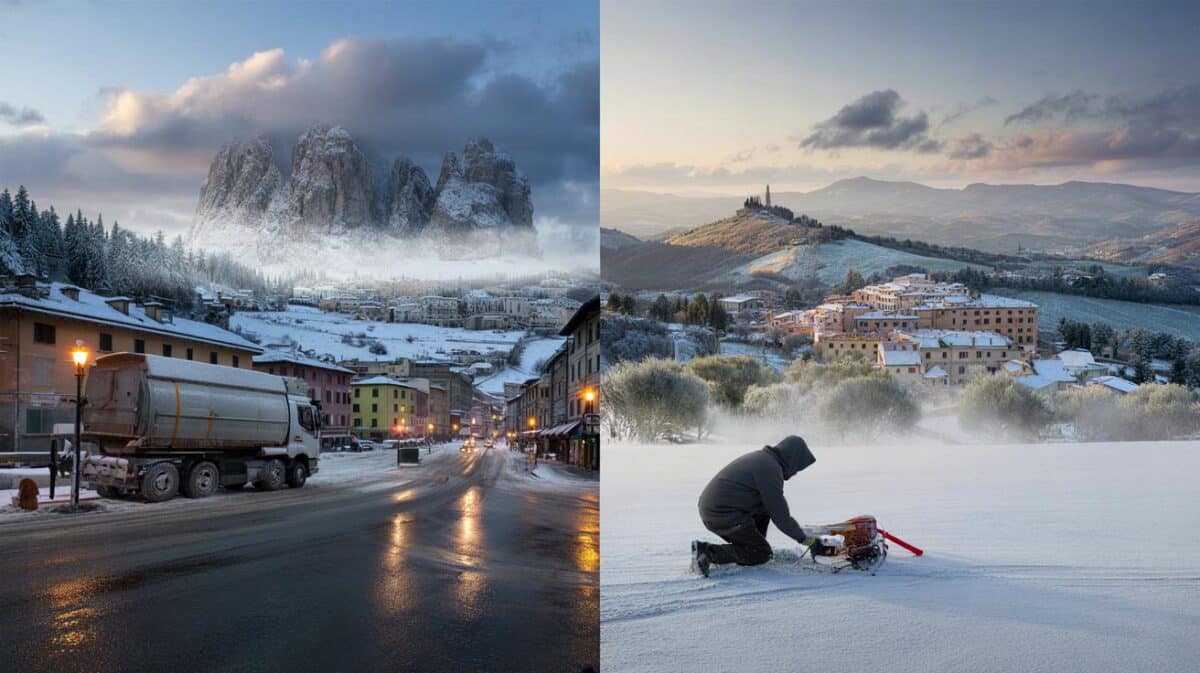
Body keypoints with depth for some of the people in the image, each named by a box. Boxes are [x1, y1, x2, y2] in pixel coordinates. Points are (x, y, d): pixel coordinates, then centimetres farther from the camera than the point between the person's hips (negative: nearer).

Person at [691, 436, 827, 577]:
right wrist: (806, 540, -1)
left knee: (764, 508, 22)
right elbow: (780, 515, -11)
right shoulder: (771, 468, -13)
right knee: (762, 555, -1)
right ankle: (708, 552, -12)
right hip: (724, 516, -10)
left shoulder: (762, 458, 18)